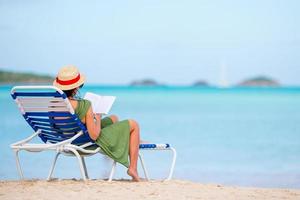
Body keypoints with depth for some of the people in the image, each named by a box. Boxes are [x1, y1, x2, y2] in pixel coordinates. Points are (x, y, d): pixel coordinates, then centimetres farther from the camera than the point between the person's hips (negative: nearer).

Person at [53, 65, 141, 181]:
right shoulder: (84, 105, -34)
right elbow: (94, 135, -28)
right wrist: (97, 119, -8)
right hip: (92, 142, -8)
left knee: (114, 118, 30)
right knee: (133, 125, 9)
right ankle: (133, 168, 14)